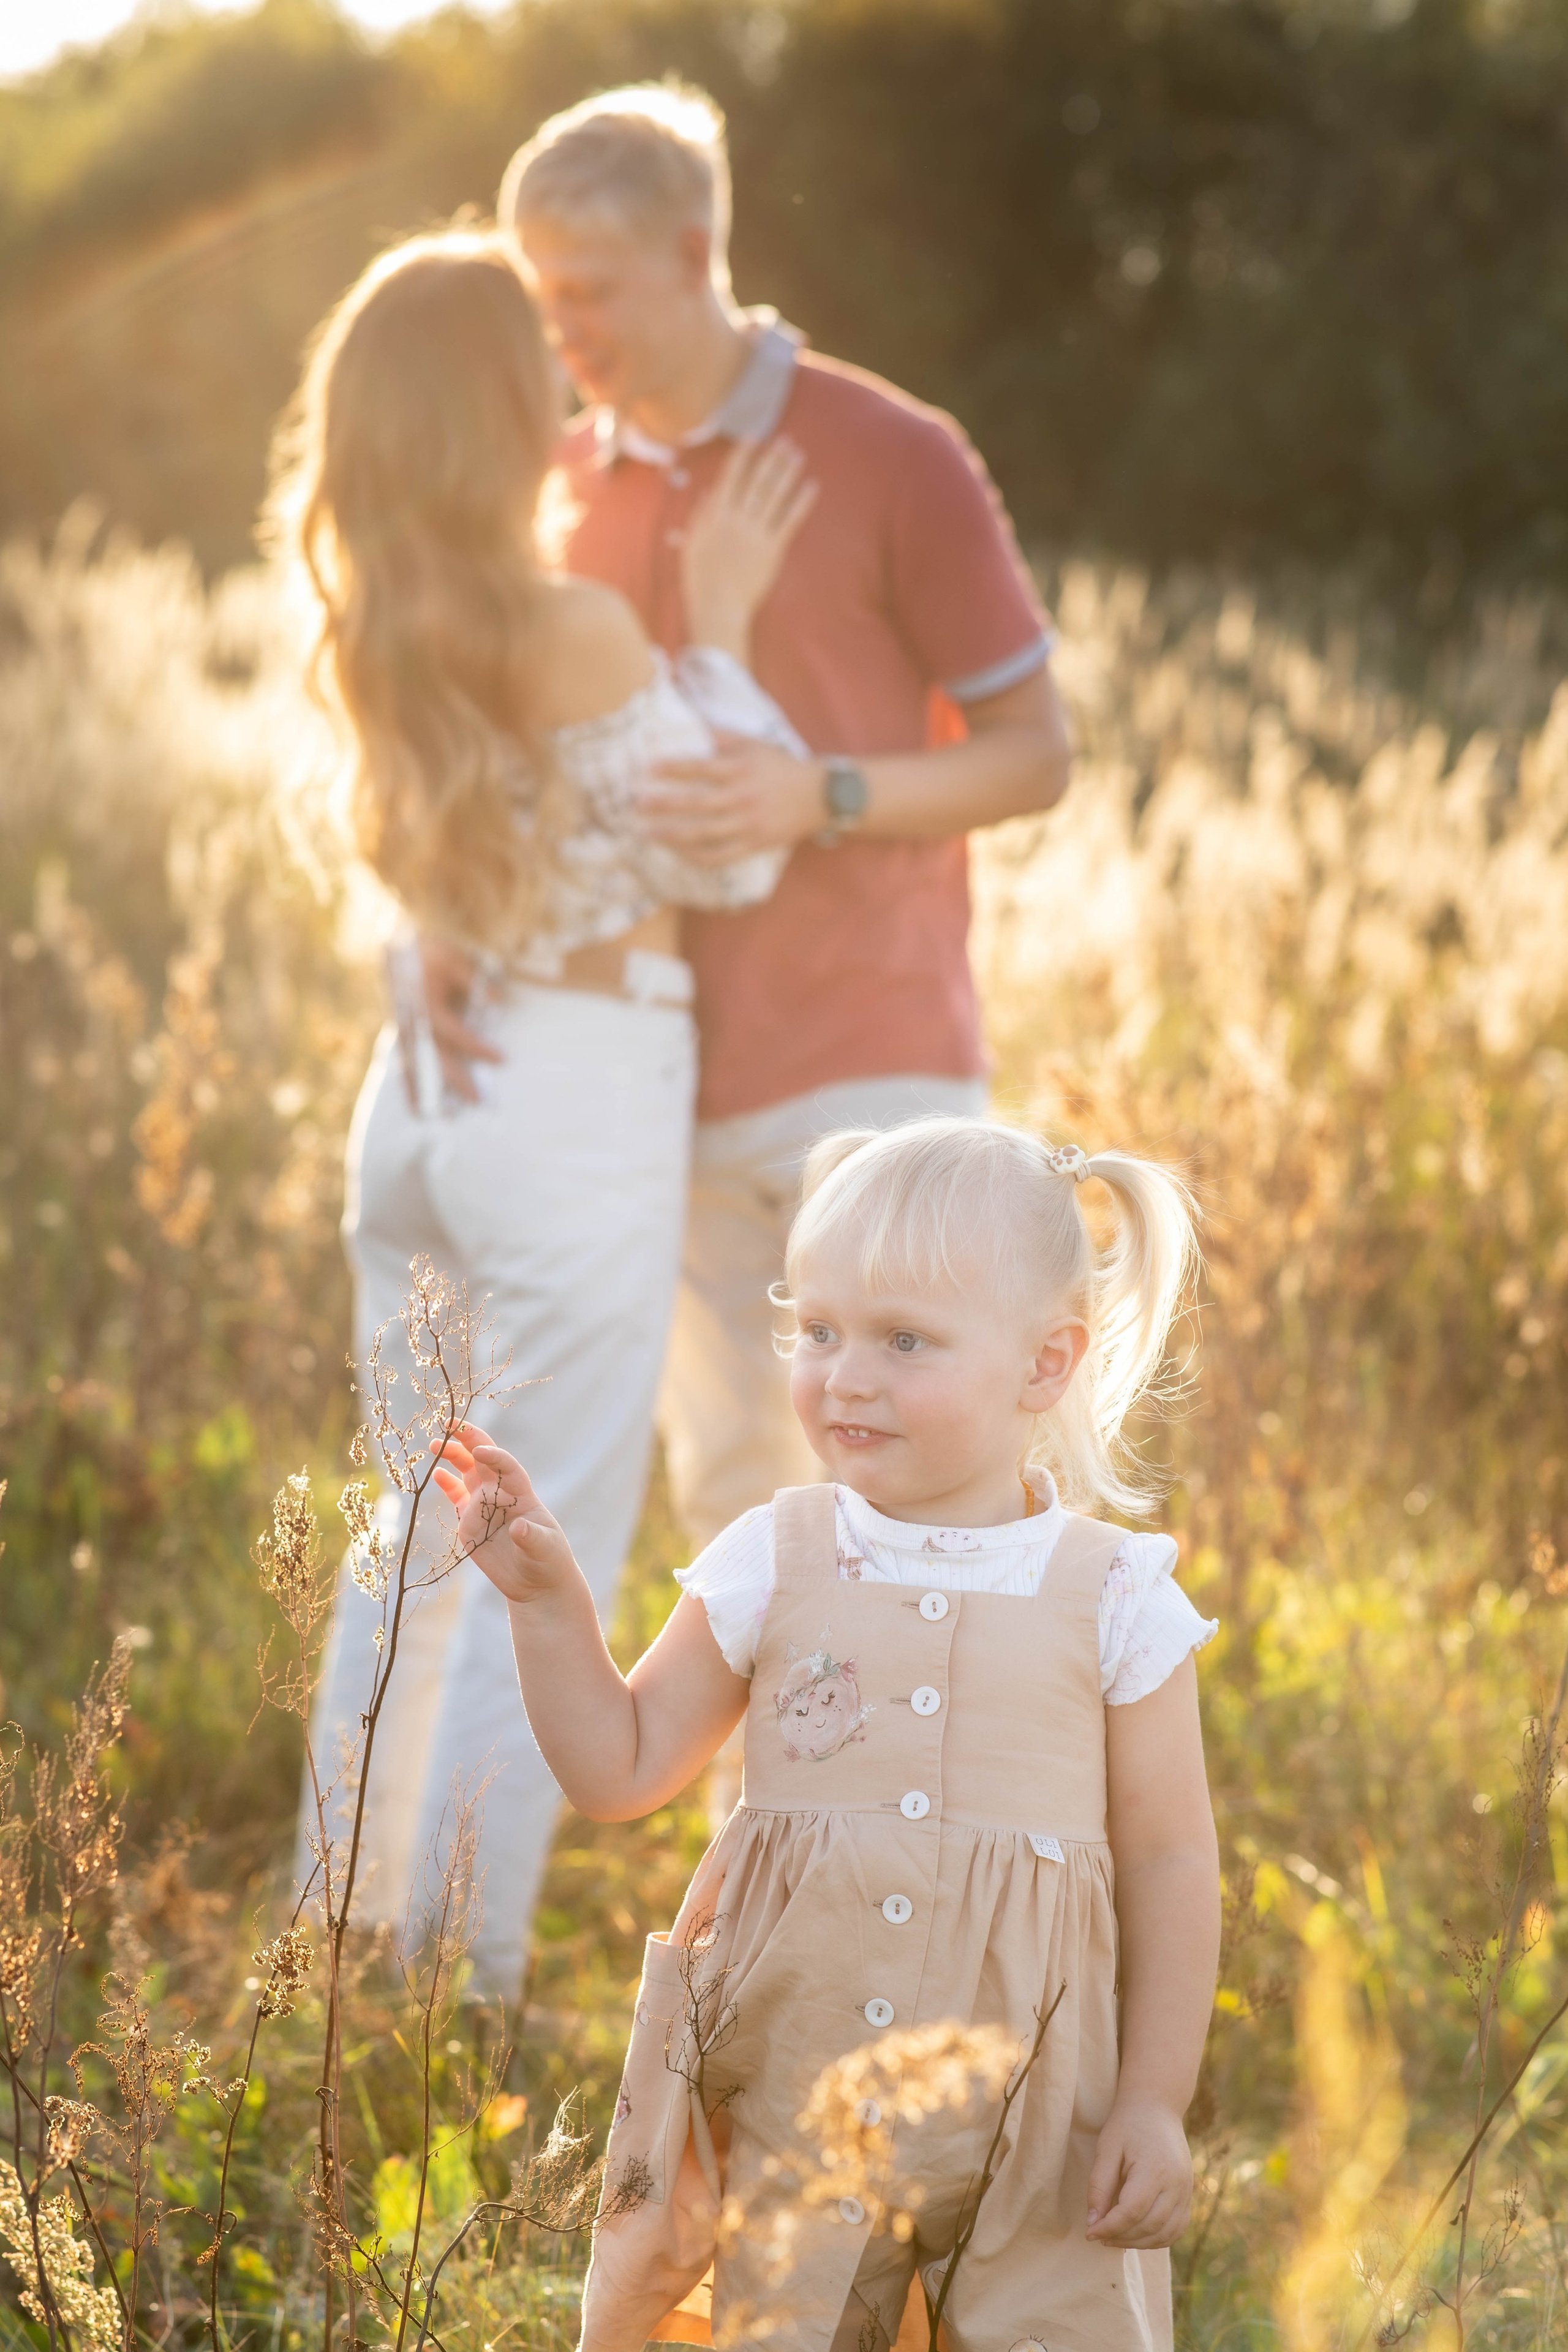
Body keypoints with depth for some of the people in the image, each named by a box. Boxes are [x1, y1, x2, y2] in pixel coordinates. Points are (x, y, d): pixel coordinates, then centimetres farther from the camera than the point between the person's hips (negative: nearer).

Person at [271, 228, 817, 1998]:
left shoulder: (372, 620, 4)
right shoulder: (578, 632, -18)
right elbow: (731, 862, -7)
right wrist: (722, 624, -3)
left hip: (419, 1091, 8)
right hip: (577, 1118, -8)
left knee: (412, 1545, 18)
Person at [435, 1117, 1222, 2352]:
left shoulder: (1113, 1598, -3)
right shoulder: (774, 1565, 2)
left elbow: (1168, 1861, 2)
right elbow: (623, 1767, 8)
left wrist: (1156, 2102, -1)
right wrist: (548, 1597, -3)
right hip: (790, 2117, 1)